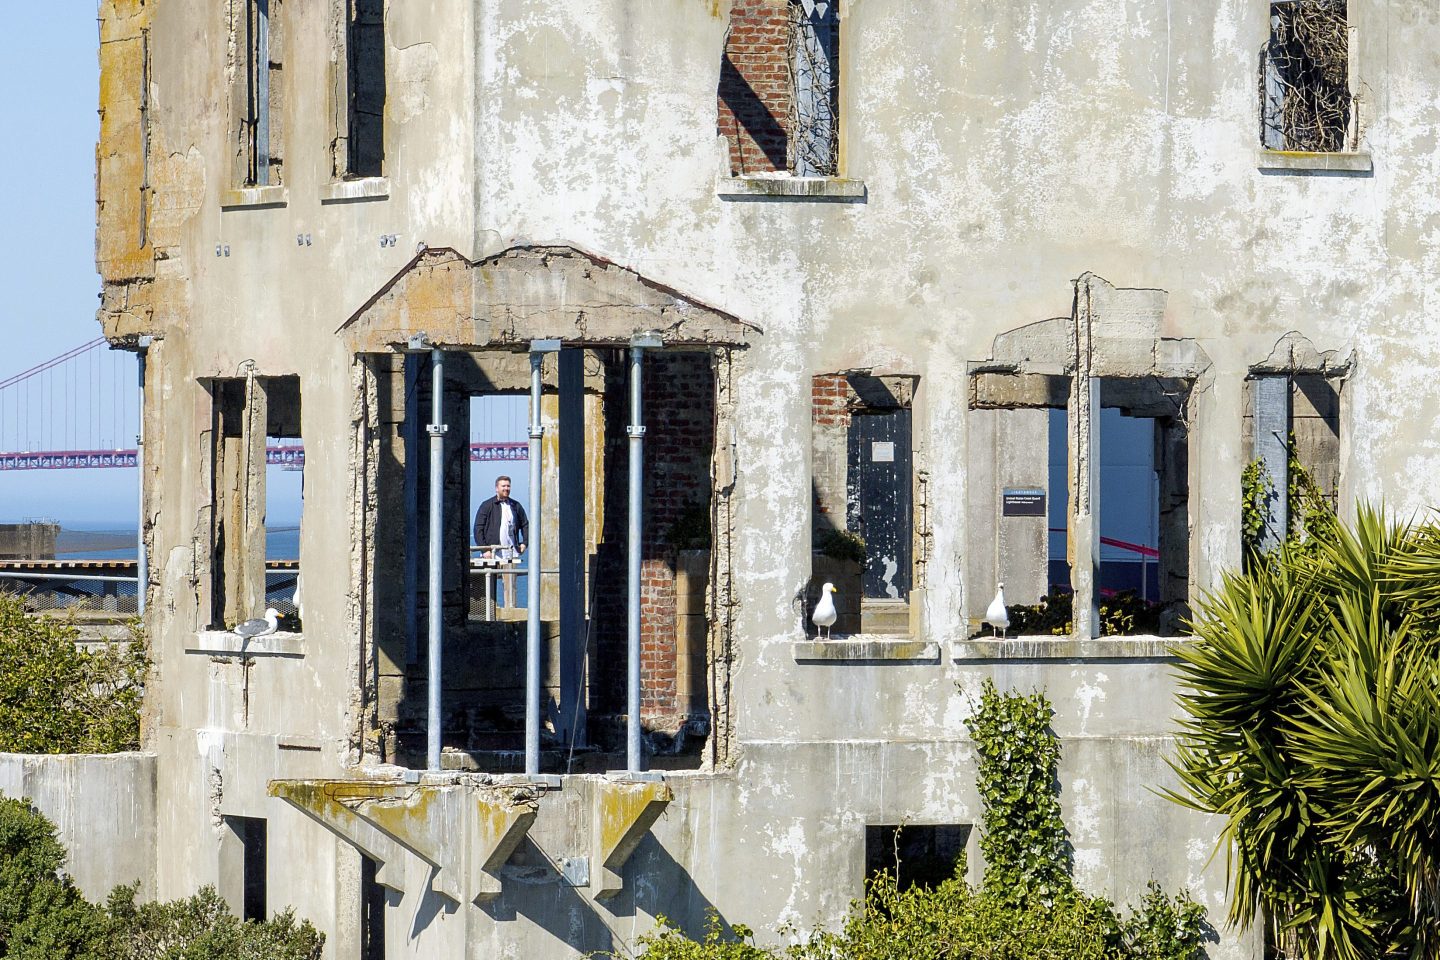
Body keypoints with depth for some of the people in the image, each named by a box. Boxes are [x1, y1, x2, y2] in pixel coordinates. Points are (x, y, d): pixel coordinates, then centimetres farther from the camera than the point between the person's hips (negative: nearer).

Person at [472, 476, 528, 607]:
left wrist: (524, 542, 12)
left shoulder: (516, 506, 14)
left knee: (510, 585, 2)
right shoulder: (487, 506, 1)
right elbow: (478, 529, -2)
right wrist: (484, 549, -11)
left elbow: (525, 525, 26)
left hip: (511, 552, 4)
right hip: (492, 552, -4)